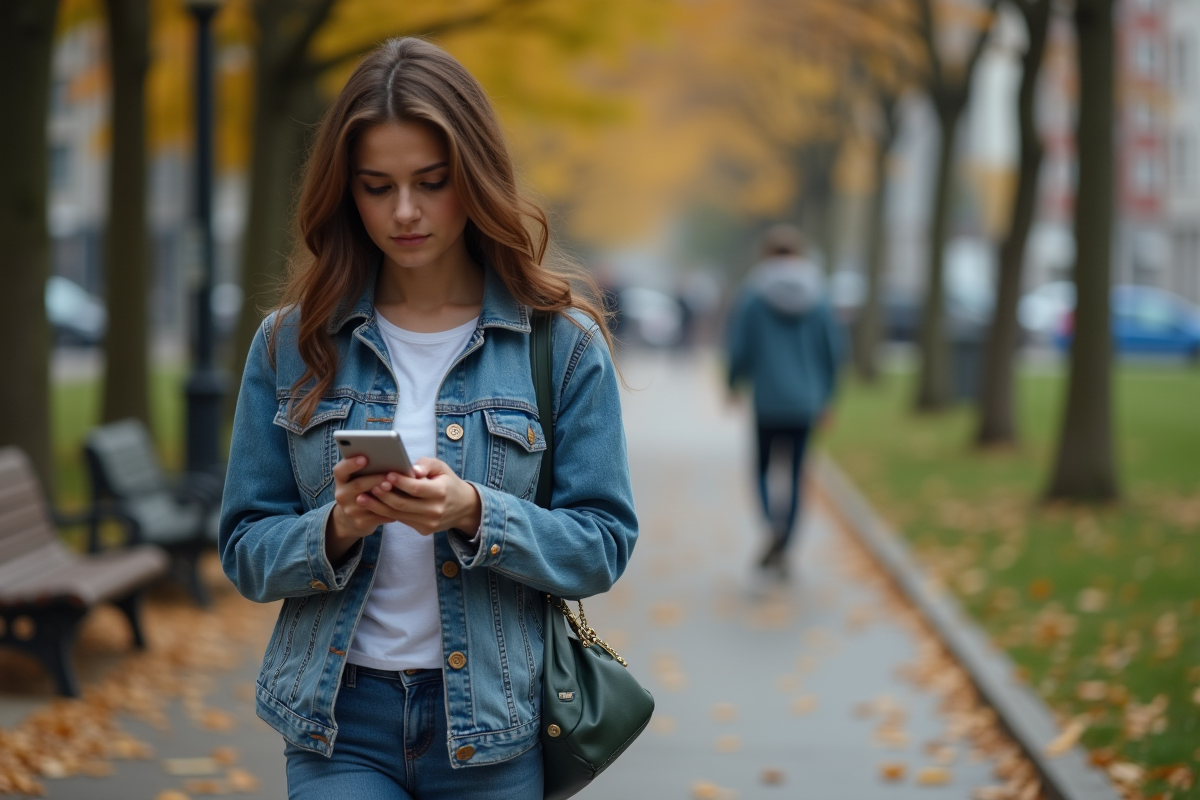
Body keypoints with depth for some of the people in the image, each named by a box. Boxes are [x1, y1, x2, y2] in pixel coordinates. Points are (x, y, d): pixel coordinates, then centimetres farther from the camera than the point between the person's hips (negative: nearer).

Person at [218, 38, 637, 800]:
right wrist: (336, 530, -16)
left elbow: (602, 544, -3)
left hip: (492, 733, 0)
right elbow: (247, 550, 4)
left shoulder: (564, 342, -1)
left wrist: (474, 514, -19)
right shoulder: (293, 343, 3)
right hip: (340, 722, 0)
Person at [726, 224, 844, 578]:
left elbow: (739, 349, -6)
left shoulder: (753, 296, -6)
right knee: (795, 474, 10)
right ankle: (781, 550, 7)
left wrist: (733, 384, 13)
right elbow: (833, 350, 2)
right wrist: (825, 397, 14)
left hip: (767, 400, -2)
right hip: (805, 401, 2)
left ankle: (773, 522, -17)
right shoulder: (817, 296, 1)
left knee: (762, 469, 12)